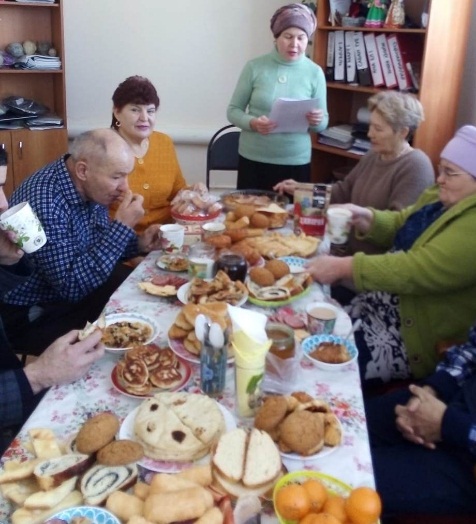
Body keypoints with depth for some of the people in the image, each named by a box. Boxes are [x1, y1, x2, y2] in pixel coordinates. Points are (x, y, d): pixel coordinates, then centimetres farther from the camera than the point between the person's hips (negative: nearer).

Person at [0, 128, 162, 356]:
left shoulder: (88, 187, -5)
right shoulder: (44, 202, -31)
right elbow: (72, 286, -30)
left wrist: (138, 243, -8)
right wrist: (123, 226, -30)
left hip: (75, 287, 8)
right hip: (30, 316, -8)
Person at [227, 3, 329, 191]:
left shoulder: (315, 73, -1)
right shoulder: (255, 67, -4)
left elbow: (323, 122, 5)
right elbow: (233, 110, 1)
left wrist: (317, 121, -18)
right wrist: (252, 123, -19)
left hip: (296, 162, 1)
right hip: (253, 159, 0)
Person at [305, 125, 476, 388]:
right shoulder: (440, 197, 5)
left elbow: (416, 270, -32)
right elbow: (400, 226, 14)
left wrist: (343, 267, -30)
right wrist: (365, 216, -7)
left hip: (415, 337, -9)